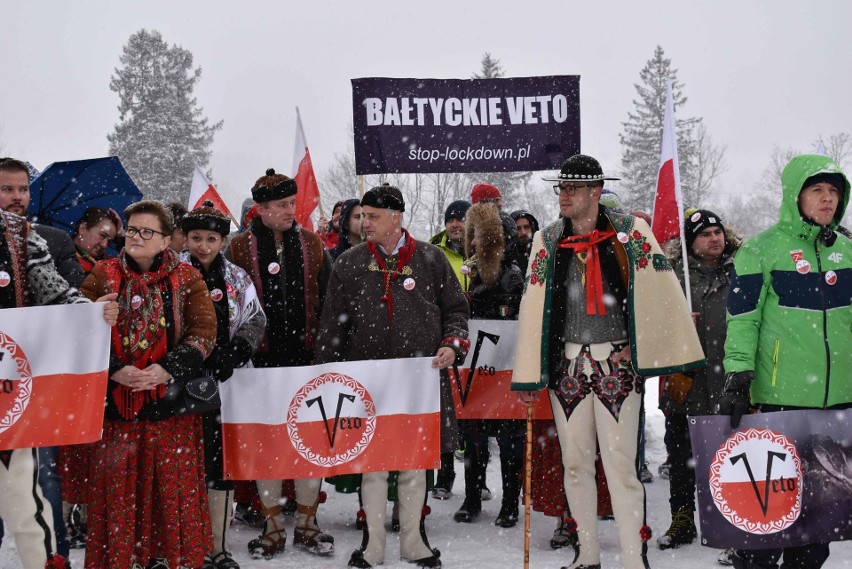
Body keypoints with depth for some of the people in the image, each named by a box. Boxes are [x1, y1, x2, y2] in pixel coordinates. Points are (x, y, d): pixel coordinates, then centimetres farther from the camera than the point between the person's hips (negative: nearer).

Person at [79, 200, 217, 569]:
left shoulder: (186, 279, 4)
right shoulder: (103, 276, 6)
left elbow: (204, 331, -3)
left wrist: (166, 370, -16)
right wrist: (115, 371, -13)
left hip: (170, 399, -1)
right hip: (114, 399, 1)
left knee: (172, 482, 2)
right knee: (116, 484, 2)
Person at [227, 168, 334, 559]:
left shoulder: (311, 244, 6)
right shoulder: (241, 247, -1)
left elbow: (328, 301, 9)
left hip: (306, 357, 2)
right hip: (262, 360, -2)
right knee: (264, 442, 5)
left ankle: (307, 524, 20)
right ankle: (273, 528, 17)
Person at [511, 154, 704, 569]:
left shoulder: (629, 233, -2)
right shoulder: (547, 240, 6)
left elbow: (658, 293, -2)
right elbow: (533, 308, 6)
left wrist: (643, 345, -7)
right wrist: (529, 376, 4)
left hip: (616, 366, -4)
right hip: (566, 366, 4)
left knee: (620, 464, -6)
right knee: (575, 463, 11)